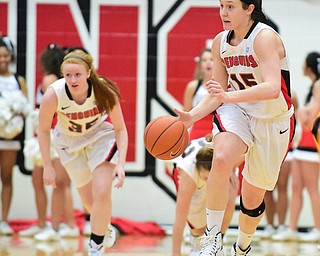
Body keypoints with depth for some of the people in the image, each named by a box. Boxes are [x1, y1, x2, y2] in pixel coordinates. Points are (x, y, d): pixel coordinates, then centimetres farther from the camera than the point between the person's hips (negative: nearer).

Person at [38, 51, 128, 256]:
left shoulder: (104, 91, -31)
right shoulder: (53, 95, -31)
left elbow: (120, 129, -18)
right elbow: (43, 130, -13)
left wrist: (121, 164, -29)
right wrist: (47, 166, -13)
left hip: (100, 135, -1)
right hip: (69, 141, 1)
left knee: (102, 194, -18)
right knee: (89, 202, 9)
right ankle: (104, 227, 44)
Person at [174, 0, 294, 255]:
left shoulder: (265, 38, -22)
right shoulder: (221, 42, -3)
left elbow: (272, 88, -35)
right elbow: (218, 93, 5)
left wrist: (230, 95, -46)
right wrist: (192, 116, -12)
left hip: (273, 121, -3)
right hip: (237, 111, 3)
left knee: (252, 196, 9)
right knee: (221, 159, -31)